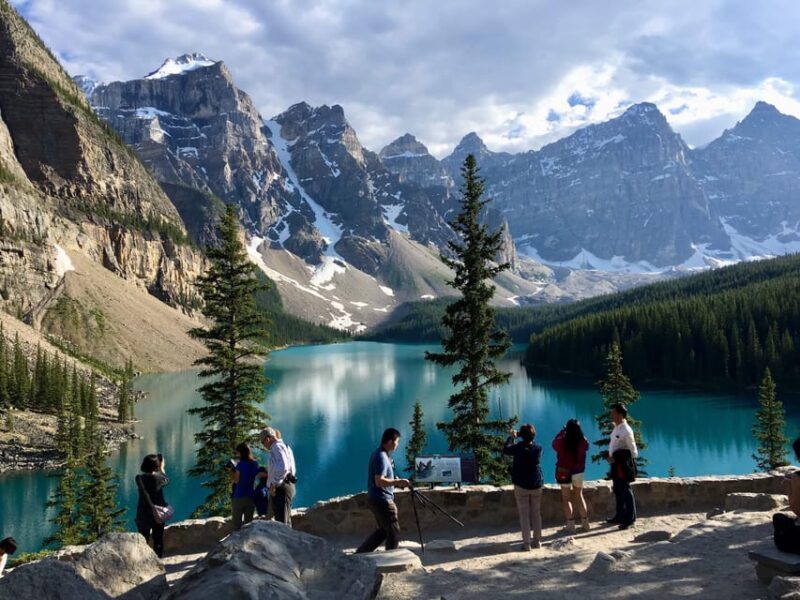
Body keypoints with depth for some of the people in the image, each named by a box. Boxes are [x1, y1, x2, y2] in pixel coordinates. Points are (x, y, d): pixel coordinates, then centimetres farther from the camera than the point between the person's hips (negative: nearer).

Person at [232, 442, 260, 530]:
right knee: (249, 522, 11)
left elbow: (236, 481, -9)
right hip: (250, 496, 5)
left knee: (237, 523, 4)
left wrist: (233, 472, 5)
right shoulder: (255, 463, 3)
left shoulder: (240, 464, -13)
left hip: (239, 496, -5)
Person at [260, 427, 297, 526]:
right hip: (287, 486, 10)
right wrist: (268, 473, 17)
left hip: (280, 488, -10)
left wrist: (273, 484, -18)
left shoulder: (277, 447, -12)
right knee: (286, 521, 15)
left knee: (281, 522, -9)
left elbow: (283, 468, -25)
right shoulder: (284, 446, 19)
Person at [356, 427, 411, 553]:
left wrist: (395, 482, 12)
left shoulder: (377, 454, 11)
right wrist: (398, 482, -21)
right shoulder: (382, 457, -19)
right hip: (383, 500, -10)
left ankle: (359, 554, 19)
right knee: (394, 533, 1)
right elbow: (379, 481, -27)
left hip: (376, 499, 10)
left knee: (383, 530, 19)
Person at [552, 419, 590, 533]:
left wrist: (562, 431, 6)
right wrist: (576, 430, 9)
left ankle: (570, 525, 4)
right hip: (579, 472, 2)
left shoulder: (562, 441, -19)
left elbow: (554, 444, 2)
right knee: (579, 496, 20)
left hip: (564, 472, -2)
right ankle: (585, 522, 23)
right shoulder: (583, 442, -14)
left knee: (566, 498, 9)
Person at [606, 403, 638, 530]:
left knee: (625, 490, -2)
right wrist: (610, 456, 7)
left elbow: (633, 450, -14)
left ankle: (630, 518, 8)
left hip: (623, 463, -9)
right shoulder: (616, 428, 8)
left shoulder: (626, 430, -19)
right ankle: (620, 516, 28)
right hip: (616, 463, 9)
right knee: (617, 490, 17)